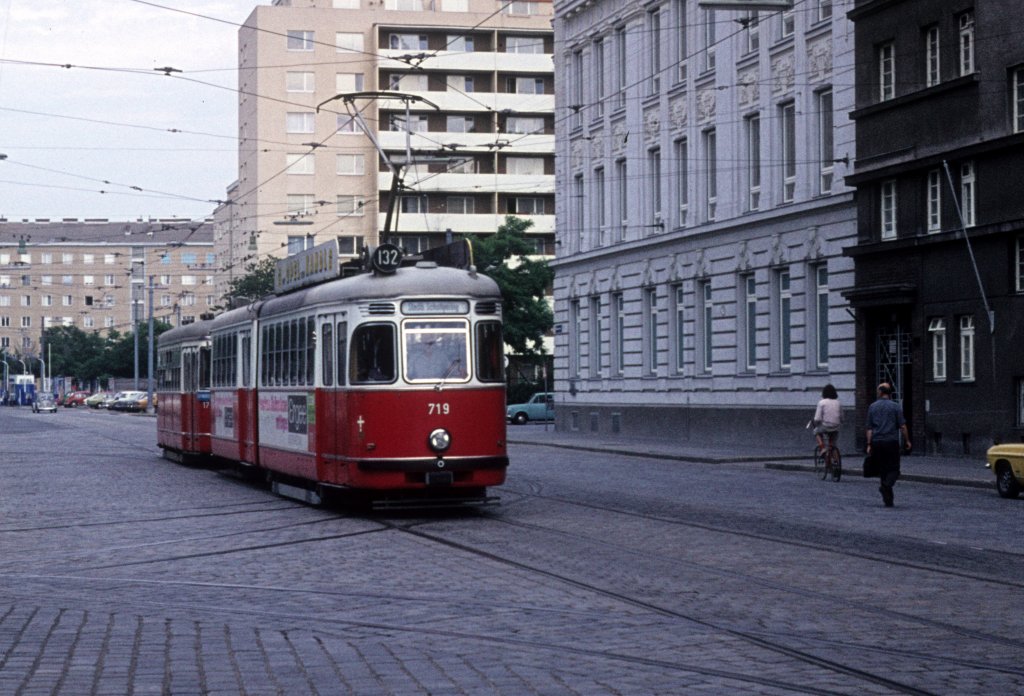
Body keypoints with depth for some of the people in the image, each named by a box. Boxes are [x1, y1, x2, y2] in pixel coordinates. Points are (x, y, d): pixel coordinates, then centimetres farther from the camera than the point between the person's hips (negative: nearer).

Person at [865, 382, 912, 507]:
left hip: (877, 442, 3)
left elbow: (869, 428, 6)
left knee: (883, 470, 9)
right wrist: (907, 441, 5)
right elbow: (902, 426, -4)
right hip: (891, 441, -3)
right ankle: (886, 485, -28)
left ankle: (888, 500, 8)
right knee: (894, 469, 2)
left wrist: (869, 444, 8)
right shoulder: (895, 406, -1)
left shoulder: (872, 407, 7)